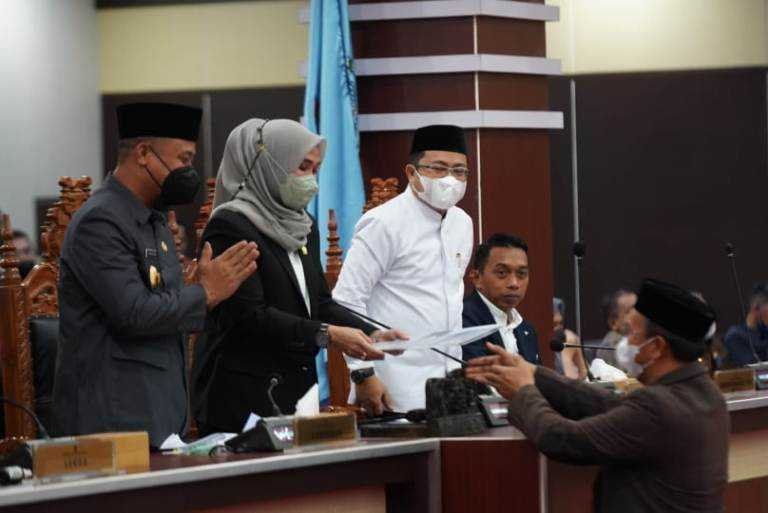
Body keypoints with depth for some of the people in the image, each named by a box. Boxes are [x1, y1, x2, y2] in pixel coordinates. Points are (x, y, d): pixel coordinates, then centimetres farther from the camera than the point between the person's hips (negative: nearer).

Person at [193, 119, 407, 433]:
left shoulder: (304, 227, 17)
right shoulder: (229, 227, -9)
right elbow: (249, 316, -17)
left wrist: (372, 334, -1)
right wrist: (327, 336, -23)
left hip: (299, 393, 7)